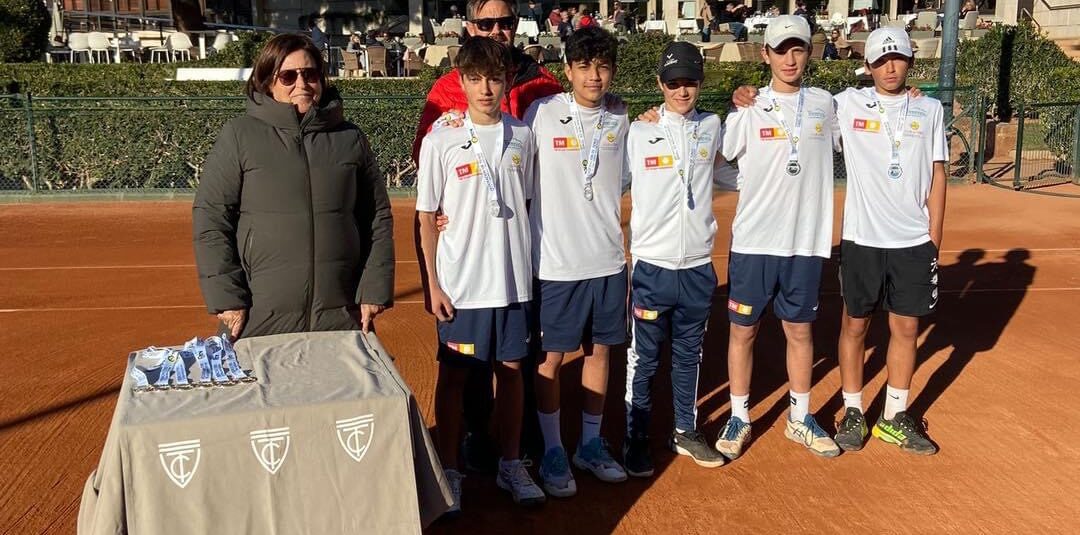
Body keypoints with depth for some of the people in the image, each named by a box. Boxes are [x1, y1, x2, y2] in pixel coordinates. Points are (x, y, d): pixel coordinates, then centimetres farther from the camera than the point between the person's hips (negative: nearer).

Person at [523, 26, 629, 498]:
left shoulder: (621, 120, 4)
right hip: (556, 262, -4)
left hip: (608, 259, 4)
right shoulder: (541, 114, -8)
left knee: (600, 350, 13)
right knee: (551, 357, 5)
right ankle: (552, 452, 21)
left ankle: (591, 444, 29)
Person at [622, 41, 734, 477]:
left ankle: (685, 431, 31)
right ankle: (635, 438, 19)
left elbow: (730, 175, 20)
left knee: (689, 354, 16)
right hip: (651, 265, -3)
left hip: (698, 265, 3)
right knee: (643, 357, 5)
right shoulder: (638, 133, -5)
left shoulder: (712, 127, 5)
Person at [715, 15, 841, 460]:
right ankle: (739, 418, 21)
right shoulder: (748, 110, -3)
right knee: (743, 329, 6)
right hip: (753, 240, -2)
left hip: (806, 241, 3)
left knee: (800, 329, 13)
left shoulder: (825, 104, 6)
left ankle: (800, 419, 28)